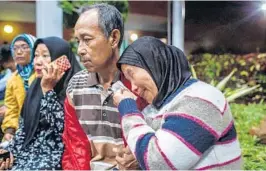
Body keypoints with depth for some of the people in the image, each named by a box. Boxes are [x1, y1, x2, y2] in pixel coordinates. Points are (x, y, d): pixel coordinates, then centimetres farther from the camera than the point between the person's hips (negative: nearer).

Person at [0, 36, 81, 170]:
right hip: (29, 152, 6)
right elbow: (24, 125, 15)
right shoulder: (35, 87, 9)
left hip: (56, 155, -6)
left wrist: (48, 89, -20)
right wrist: (11, 151, 4)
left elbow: (61, 126, -20)